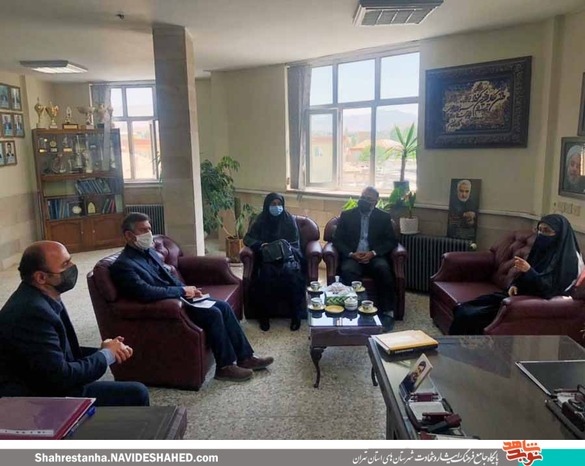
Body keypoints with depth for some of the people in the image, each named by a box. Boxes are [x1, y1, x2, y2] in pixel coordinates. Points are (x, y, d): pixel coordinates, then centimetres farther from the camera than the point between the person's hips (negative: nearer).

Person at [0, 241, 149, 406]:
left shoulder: (39, 299, 4)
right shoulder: (32, 312, -26)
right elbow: (60, 378, -26)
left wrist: (104, 350, -3)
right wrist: (106, 354, -12)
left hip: (44, 386, 9)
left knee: (136, 392, 10)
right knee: (136, 394, -9)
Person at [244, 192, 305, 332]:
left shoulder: (289, 220, 2)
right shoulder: (261, 220, 3)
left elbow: (295, 244, 4)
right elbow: (248, 238, 5)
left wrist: (286, 247, -19)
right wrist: (261, 245, -15)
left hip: (287, 256, 0)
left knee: (290, 272, -34)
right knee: (266, 273, -33)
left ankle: (296, 314, -22)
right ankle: (263, 314, -19)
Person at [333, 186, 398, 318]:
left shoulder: (384, 217, 10)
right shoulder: (346, 215, 10)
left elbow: (391, 241, 3)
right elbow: (337, 240, 5)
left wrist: (373, 253, -14)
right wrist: (351, 254, -13)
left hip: (374, 256, 1)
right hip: (352, 256, 0)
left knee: (383, 269, -32)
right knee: (348, 271, -34)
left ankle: (386, 310, -23)